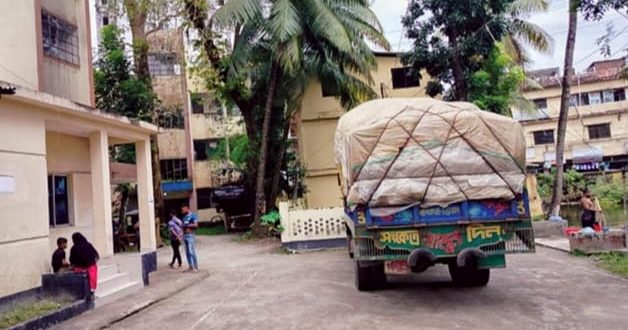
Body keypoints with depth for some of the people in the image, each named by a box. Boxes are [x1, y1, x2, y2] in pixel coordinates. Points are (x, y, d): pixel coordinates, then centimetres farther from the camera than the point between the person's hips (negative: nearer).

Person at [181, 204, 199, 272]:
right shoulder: (184, 216, 16)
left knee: (191, 251, -9)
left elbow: (195, 225, -15)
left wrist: (187, 225, -15)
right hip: (185, 235, 8)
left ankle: (196, 267, -4)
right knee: (187, 252, 8)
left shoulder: (193, 215, -7)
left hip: (190, 235, -8)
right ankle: (190, 267, 14)